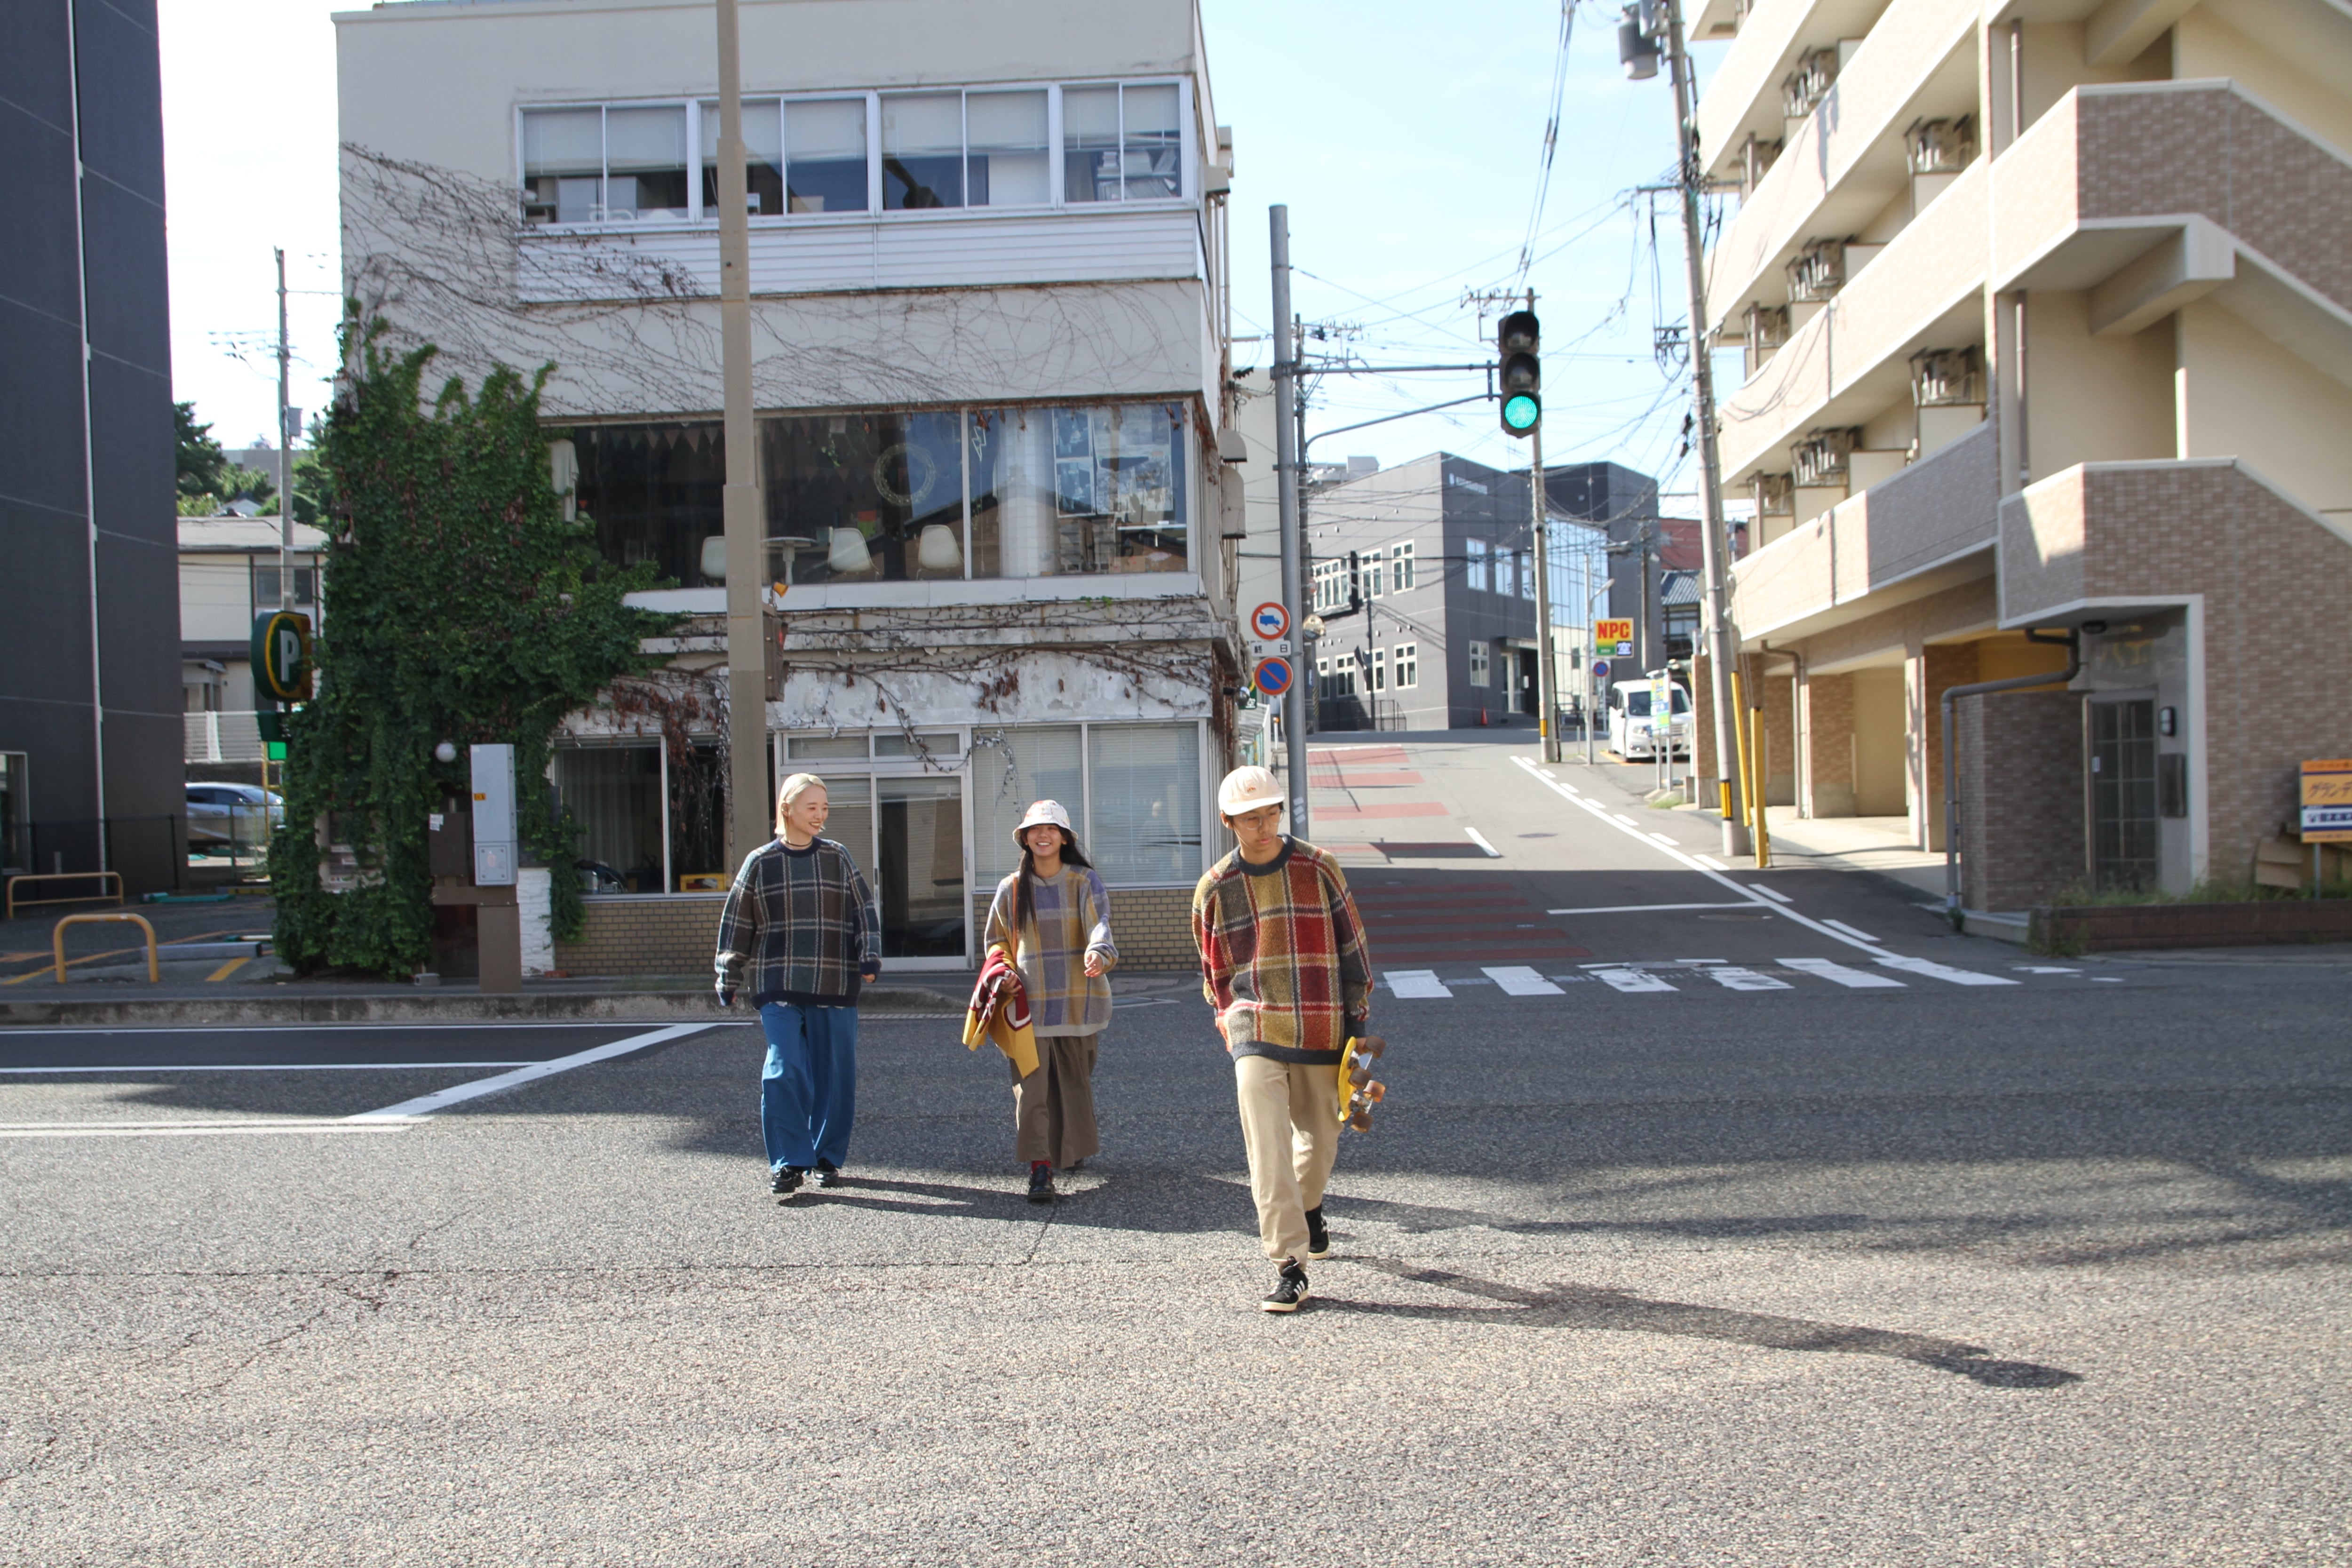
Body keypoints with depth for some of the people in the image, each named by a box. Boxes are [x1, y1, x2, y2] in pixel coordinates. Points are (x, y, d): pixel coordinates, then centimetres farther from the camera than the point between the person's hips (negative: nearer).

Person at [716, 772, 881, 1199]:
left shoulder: (837, 858, 8)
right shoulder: (760, 862, 4)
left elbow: (864, 909, 10)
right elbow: (736, 922, 10)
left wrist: (869, 957, -3)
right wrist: (729, 979, 10)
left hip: (835, 987, 2)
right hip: (778, 986, -2)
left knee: (835, 1074, 3)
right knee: (785, 1071, -11)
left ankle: (827, 1157, 17)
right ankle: (788, 1163, -4)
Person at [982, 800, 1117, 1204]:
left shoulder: (1085, 883, 0)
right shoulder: (1011, 890, 6)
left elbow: (1099, 924, -17)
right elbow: (998, 943, 16)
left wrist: (1098, 953, -38)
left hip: (1077, 1000, 0)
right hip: (1029, 1003, 0)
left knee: (1075, 1081, 12)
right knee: (1031, 1084, -10)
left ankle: (1072, 1148, 36)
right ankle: (1040, 1169, -11)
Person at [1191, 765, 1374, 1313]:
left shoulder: (1318, 868, 0)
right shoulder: (1215, 888, 1)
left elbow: (1351, 942, 7)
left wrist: (1357, 1015, 7)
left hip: (1321, 1030, 1)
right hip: (1257, 1033, -1)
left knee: (1320, 1135, 14)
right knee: (1268, 1149, -12)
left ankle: (1309, 1208, 47)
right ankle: (1288, 1267, -9)